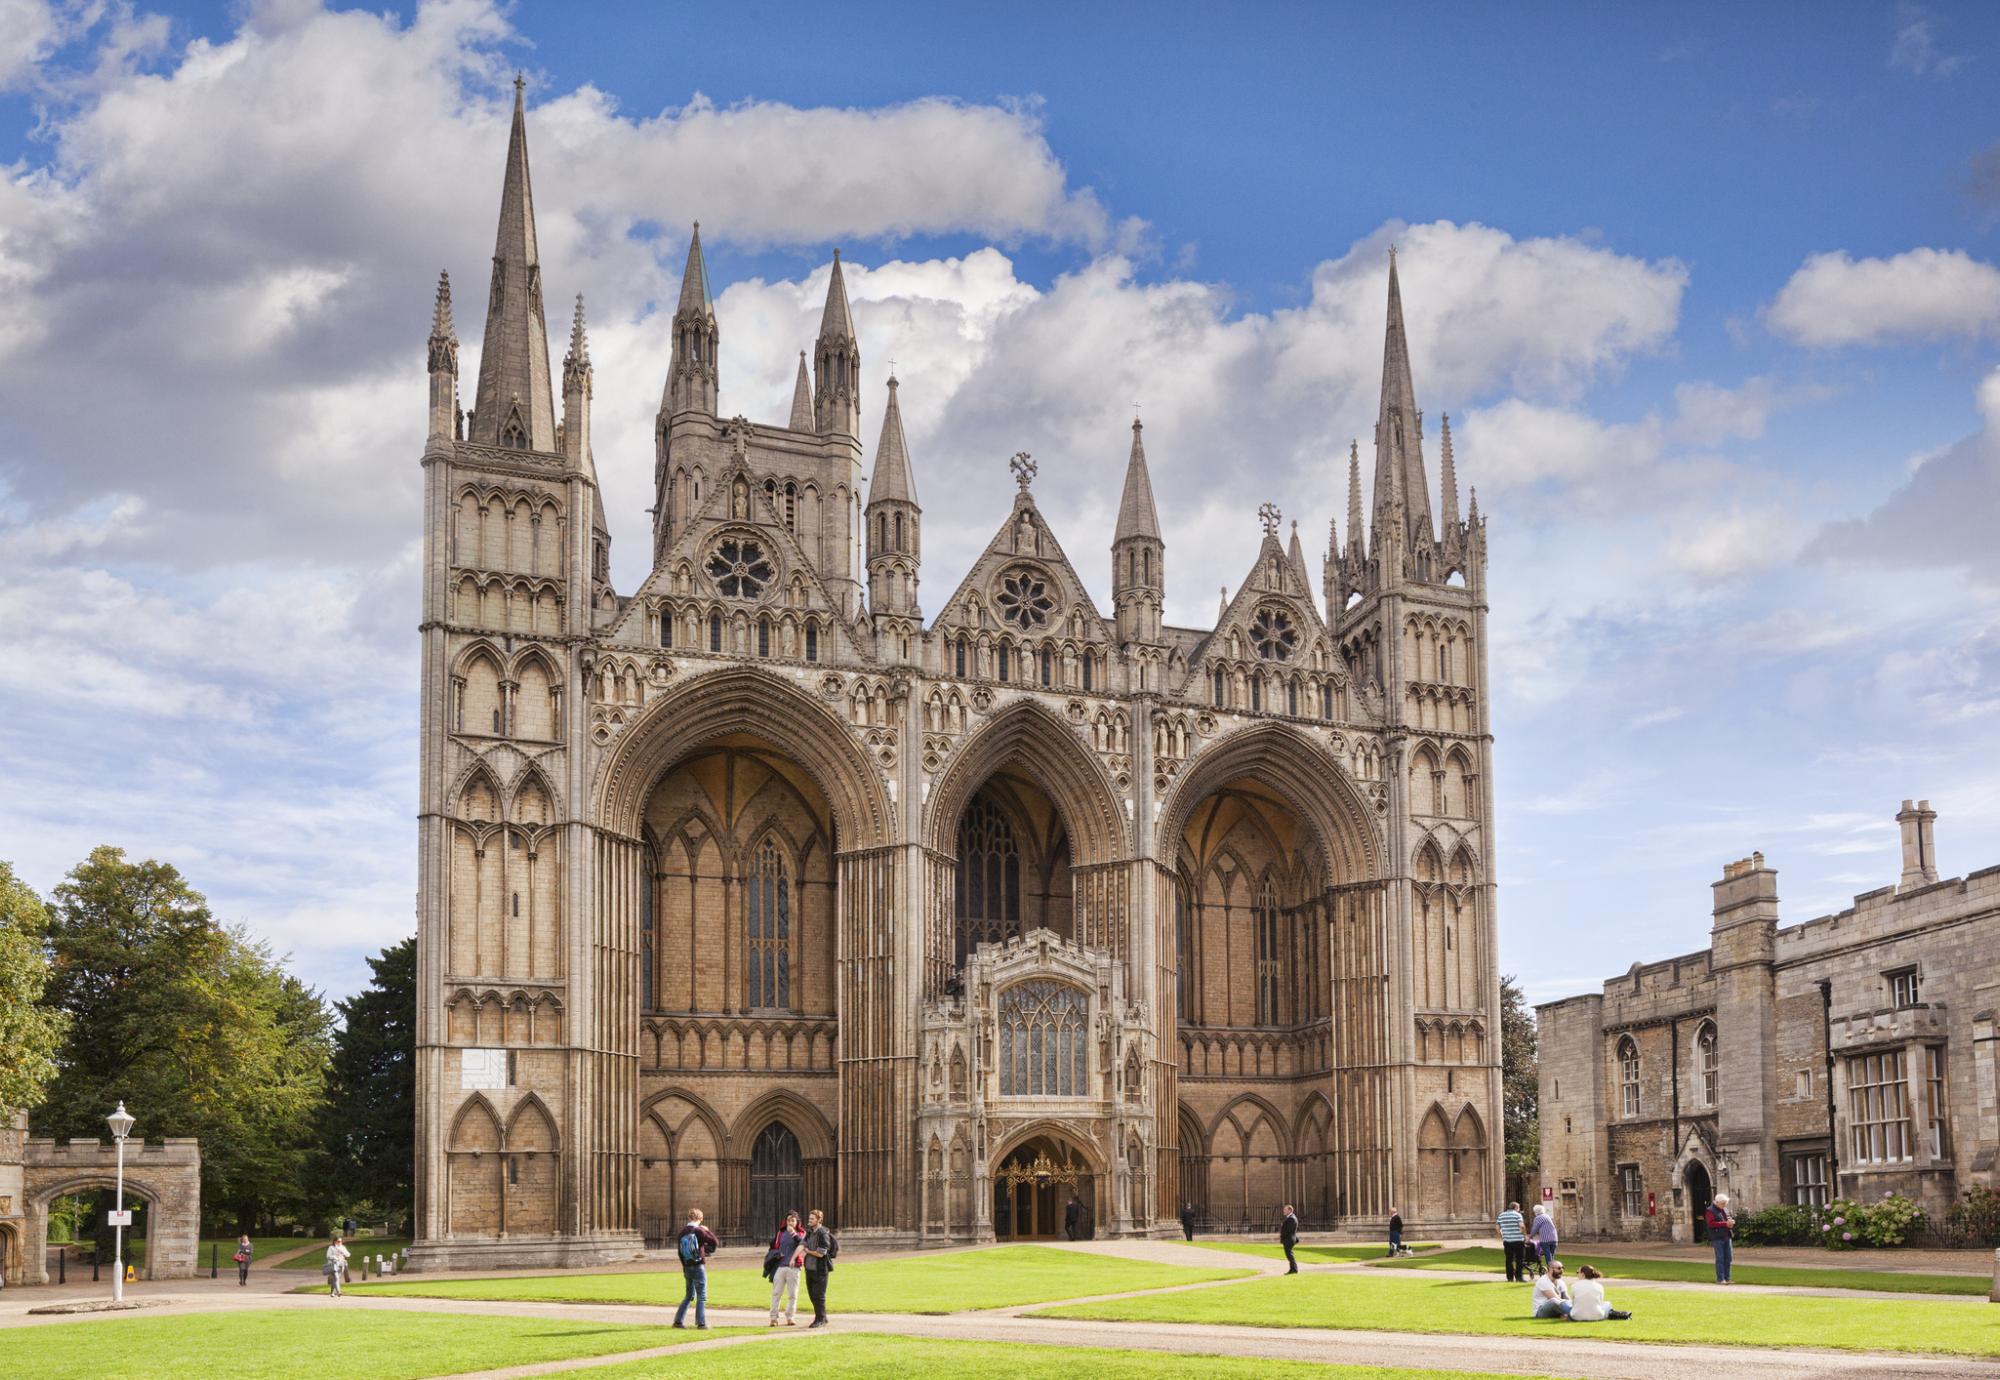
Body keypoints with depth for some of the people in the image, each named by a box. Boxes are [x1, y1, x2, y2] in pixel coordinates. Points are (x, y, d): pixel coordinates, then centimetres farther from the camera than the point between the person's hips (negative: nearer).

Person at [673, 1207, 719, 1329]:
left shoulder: (683, 1232, 7)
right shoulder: (699, 1231, -11)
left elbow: (680, 1251, 11)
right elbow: (714, 1241, -12)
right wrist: (707, 1230, 3)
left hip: (687, 1268, 6)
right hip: (698, 1267, -6)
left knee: (689, 1295, 18)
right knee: (702, 1296, -1)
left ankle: (678, 1320, 17)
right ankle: (701, 1323, -5)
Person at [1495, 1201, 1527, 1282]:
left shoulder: (1501, 1215, 11)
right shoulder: (1517, 1215, -3)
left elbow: (1497, 1227, 7)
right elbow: (1521, 1226, -15)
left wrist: (1502, 1237, 15)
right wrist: (1525, 1235, -4)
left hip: (1507, 1241, 4)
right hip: (1518, 1241, -4)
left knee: (1509, 1260, 9)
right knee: (1519, 1260, 4)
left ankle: (1510, 1277, 9)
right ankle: (1519, 1277, 0)